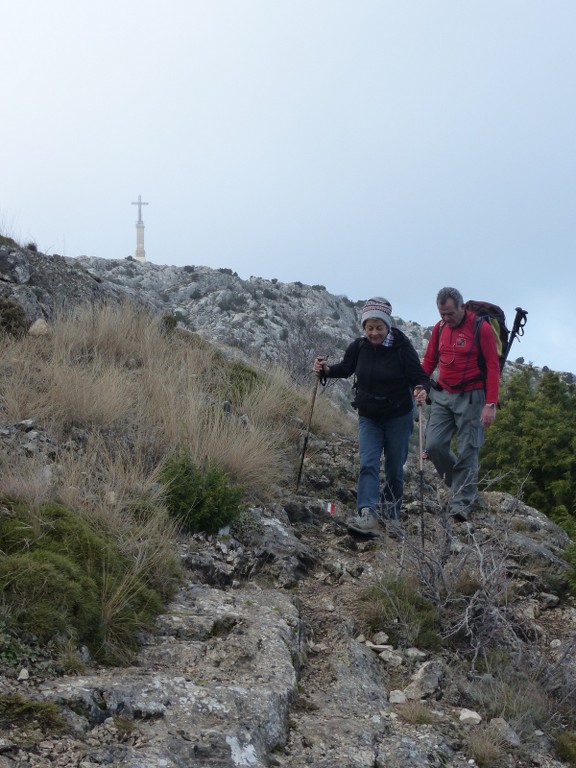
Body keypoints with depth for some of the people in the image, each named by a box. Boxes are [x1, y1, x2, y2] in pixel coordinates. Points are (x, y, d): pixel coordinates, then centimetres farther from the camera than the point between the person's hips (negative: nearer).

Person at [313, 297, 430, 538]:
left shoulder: (402, 347, -17)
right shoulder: (359, 346, -6)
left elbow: (420, 376, -16)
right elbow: (345, 368, 10)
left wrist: (421, 389, -38)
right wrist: (326, 370, -8)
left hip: (398, 417, -2)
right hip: (369, 417, 3)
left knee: (394, 469, 8)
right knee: (368, 465, -13)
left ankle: (392, 516, 25)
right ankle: (367, 515, -25)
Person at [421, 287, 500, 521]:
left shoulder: (481, 328, -9)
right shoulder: (439, 328, 7)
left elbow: (493, 367, -9)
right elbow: (429, 361, 17)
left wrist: (491, 404, -15)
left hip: (470, 397, -5)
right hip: (442, 396, 5)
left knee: (467, 451, -3)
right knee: (434, 445, -4)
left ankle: (461, 502, 5)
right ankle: (464, 484, 18)